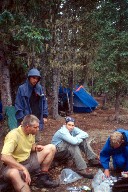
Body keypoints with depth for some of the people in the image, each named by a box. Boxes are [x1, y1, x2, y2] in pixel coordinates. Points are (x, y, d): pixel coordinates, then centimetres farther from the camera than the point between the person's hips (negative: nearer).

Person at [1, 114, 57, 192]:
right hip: (15, 165, -8)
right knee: (13, 173, -45)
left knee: (51, 148, 1)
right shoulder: (13, 135, -27)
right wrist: (23, 169, -38)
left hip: (29, 160, 8)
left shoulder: (31, 133, -2)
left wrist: (36, 147, -6)